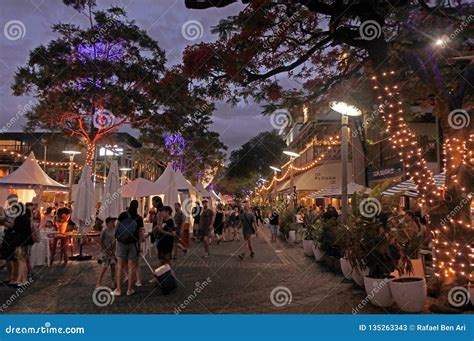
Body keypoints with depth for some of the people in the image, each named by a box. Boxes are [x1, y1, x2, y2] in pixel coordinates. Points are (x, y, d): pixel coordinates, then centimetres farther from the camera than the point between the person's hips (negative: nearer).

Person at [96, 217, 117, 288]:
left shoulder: (114, 230, 4)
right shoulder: (104, 231, -13)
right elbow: (101, 242, -12)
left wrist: (114, 250, 3)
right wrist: (105, 250, -13)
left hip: (112, 251, 6)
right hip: (106, 252, -6)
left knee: (113, 266, 8)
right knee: (104, 267, -6)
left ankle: (113, 282, 17)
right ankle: (98, 283, 2)